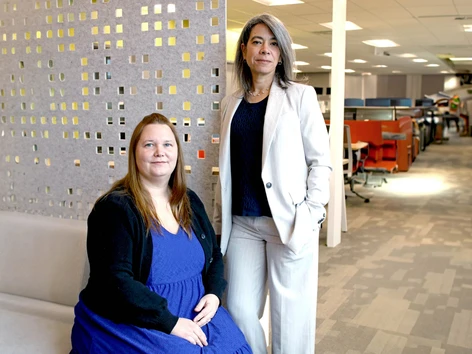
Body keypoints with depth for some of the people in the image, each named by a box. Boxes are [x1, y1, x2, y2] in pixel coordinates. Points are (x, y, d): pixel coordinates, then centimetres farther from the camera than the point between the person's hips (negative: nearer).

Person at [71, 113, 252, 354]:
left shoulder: (190, 202, 8)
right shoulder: (114, 208, -12)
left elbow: (215, 255, 15)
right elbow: (115, 282, -20)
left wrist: (213, 294, -5)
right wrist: (170, 323, -22)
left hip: (193, 316, 5)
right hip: (131, 325, -5)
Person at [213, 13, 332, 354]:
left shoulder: (300, 96, 0)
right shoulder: (231, 104, 12)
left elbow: (321, 160, -3)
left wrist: (312, 215, -11)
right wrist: (219, 220, 13)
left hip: (288, 221, -4)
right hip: (242, 222, 4)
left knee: (289, 314, 3)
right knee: (239, 310, 6)